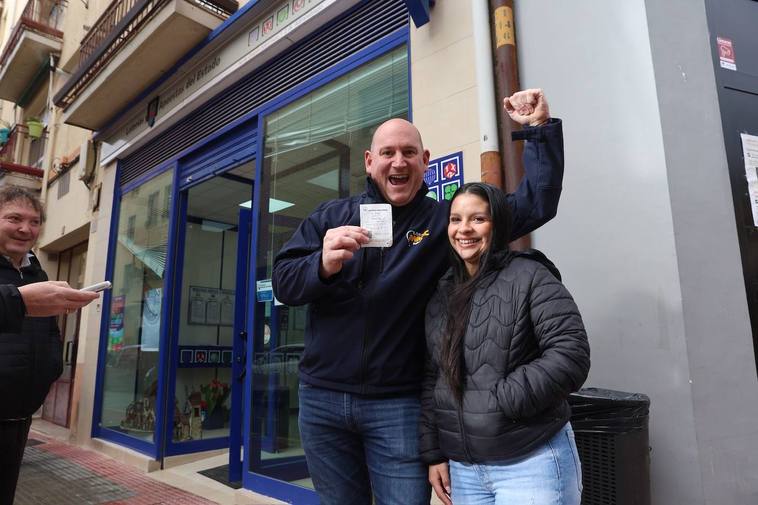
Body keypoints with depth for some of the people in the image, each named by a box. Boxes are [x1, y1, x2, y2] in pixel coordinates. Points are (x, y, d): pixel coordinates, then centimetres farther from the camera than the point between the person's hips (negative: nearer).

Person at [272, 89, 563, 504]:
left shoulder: (446, 220, 1)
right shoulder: (330, 216, 5)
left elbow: (537, 203, -1)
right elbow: (283, 283, -3)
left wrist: (540, 127, -6)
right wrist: (324, 264, -23)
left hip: (398, 405, -2)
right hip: (322, 398, 3)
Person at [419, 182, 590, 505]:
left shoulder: (529, 277, -9)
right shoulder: (442, 294, 8)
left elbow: (571, 356, -18)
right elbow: (432, 379, 10)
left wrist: (502, 401, -19)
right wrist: (433, 453, 8)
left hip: (532, 463, -5)